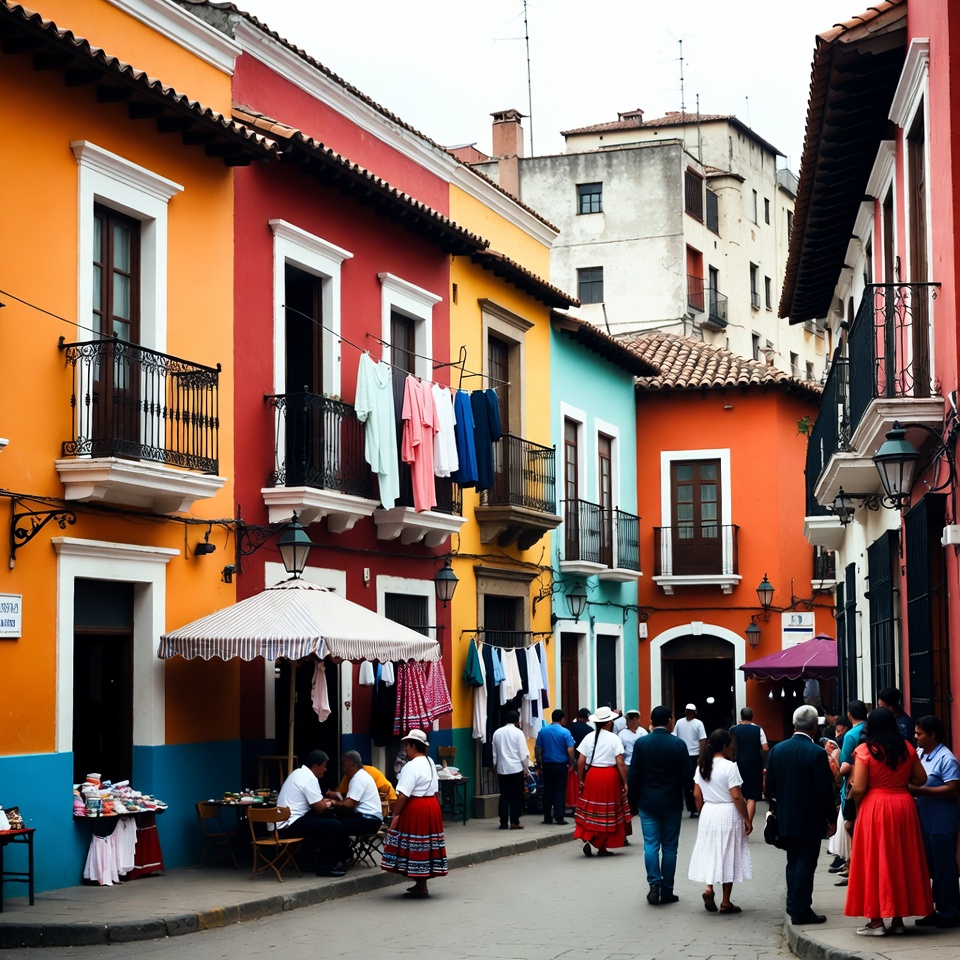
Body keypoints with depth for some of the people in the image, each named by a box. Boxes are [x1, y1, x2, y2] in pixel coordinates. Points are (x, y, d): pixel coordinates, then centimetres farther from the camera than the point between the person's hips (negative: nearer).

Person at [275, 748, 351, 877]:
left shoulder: (299, 773, 17)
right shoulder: (309, 778, -15)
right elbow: (320, 808, -15)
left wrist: (325, 802, 14)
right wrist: (330, 804, 5)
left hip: (284, 822, 11)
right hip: (292, 824, -11)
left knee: (328, 819, 19)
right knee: (335, 825, -14)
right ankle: (325, 866, -7)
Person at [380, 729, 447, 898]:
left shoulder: (412, 766, -17)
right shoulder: (430, 763, 12)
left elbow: (403, 796, -21)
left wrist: (395, 814, -14)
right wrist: (429, 804, 20)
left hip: (415, 809, -9)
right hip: (432, 806, 9)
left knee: (415, 846, -2)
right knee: (426, 845, 13)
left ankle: (420, 887, 1)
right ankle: (421, 884, 21)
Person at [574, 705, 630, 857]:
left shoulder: (588, 738, 2)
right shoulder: (614, 739, -7)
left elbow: (581, 761, 0)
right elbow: (620, 763, -11)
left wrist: (581, 780, 9)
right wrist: (625, 782, -5)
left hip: (592, 775, 3)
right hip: (610, 776, -2)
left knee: (591, 810, 12)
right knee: (607, 813, 8)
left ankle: (587, 839, -6)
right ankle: (602, 846, 12)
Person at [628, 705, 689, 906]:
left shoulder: (641, 743, -5)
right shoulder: (678, 745, -8)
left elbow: (633, 775, -3)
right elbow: (685, 776, -5)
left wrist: (632, 801, 6)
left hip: (647, 802, 0)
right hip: (672, 802, 0)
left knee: (650, 844, 4)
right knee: (669, 846, 6)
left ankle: (654, 884, -11)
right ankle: (667, 891, 8)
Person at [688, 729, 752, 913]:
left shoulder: (702, 766, 4)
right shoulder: (729, 767, -15)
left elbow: (697, 795, 6)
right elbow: (736, 797, -17)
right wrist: (747, 819, -10)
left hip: (708, 813, 5)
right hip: (728, 814, -5)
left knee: (711, 850, 17)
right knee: (727, 855, 5)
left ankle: (709, 888, -2)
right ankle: (726, 902, 10)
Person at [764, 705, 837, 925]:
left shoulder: (777, 750, 0)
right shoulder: (817, 753, -17)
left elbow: (769, 787, 5)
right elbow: (825, 791, -15)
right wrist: (832, 819, -5)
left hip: (785, 819, 5)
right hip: (810, 821, -5)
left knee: (793, 863, 17)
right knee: (806, 863, 0)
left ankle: (794, 905, 21)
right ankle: (801, 910, 2)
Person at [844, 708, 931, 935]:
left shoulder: (865, 750, -10)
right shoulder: (907, 748, 2)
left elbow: (858, 789, -14)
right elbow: (921, 779, 9)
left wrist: (852, 796, 7)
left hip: (875, 808, -4)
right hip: (904, 806, 4)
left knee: (875, 862, 3)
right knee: (902, 860, 11)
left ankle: (876, 921, 3)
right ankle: (898, 919, 14)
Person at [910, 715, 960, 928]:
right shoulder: (919, 753, 9)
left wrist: (920, 791, -22)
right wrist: (910, 790, -1)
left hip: (942, 824, -8)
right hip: (925, 821, 8)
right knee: (932, 868, 14)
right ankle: (937, 910, 22)